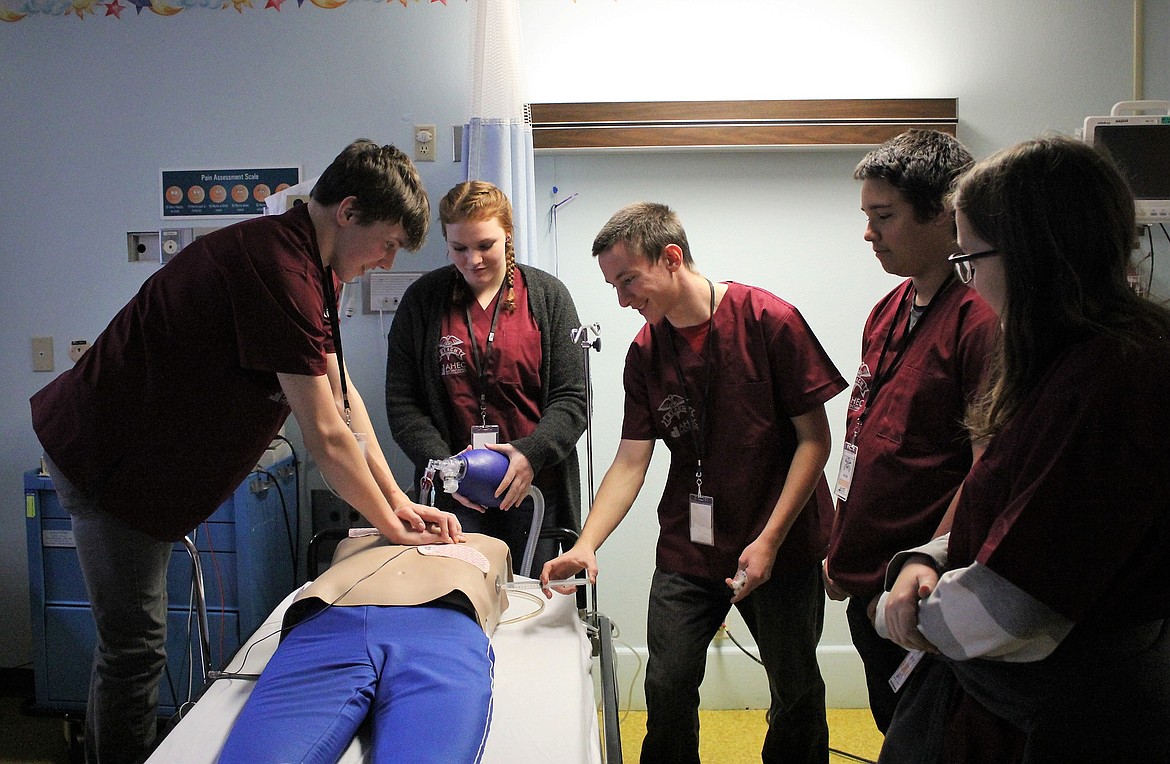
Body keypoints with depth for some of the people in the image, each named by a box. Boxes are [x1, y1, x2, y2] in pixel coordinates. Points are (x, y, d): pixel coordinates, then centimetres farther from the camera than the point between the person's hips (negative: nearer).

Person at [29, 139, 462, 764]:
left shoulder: (311, 267, 4)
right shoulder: (279, 268, -29)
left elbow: (342, 395, 6)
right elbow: (325, 437, -26)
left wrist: (395, 499, 3)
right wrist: (393, 530, -14)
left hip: (147, 455, 10)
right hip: (105, 455, -10)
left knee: (129, 641, 18)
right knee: (134, 647, -3)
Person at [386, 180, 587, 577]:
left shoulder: (548, 295, 3)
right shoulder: (422, 299, 5)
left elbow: (571, 399, -1)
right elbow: (402, 403, 3)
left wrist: (531, 454, -17)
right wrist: (443, 464, -12)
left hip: (537, 486, 0)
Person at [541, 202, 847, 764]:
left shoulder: (769, 321, -13)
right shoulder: (645, 353, -1)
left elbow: (814, 438, -11)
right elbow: (630, 463, -2)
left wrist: (770, 539, -16)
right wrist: (585, 546, -16)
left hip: (779, 547, -3)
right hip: (687, 549, 3)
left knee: (796, 692, 12)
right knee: (667, 688, 4)